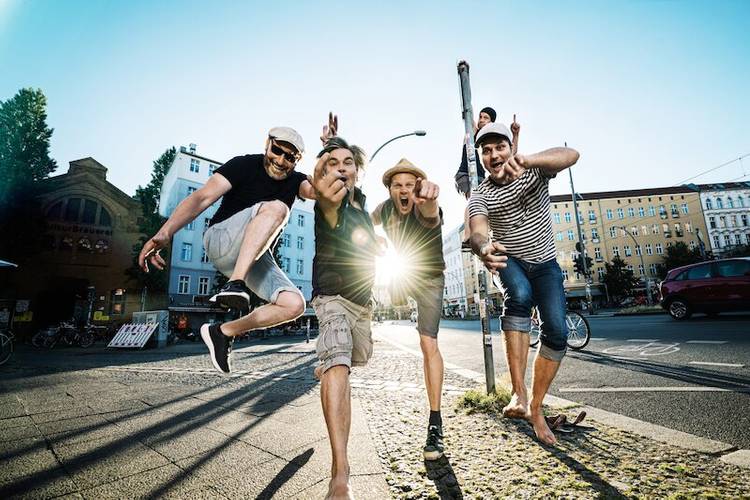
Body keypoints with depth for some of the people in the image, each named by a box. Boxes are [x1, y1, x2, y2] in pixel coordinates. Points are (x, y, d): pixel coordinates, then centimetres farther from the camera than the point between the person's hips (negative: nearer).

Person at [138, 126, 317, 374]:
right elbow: (202, 198, -21)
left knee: (294, 304, -13)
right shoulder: (244, 165, -9)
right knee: (276, 207, -31)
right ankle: (235, 283, -39)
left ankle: (223, 331, 2)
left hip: (254, 256, 6)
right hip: (220, 241, -5)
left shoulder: (294, 180, 5)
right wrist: (164, 233, -35)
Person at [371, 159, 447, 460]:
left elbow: (430, 215, -59)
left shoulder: (425, 211, -31)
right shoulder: (385, 208, -16)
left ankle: (435, 422, -2)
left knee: (429, 344, -11)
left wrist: (428, 199, -79)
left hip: (430, 277, -5)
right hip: (402, 271, 5)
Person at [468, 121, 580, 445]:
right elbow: (478, 233, -32)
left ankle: (536, 407, 4)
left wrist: (527, 161, -50)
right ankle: (519, 394, -33)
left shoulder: (535, 172, -10)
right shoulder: (480, 196, -13)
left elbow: (571, 155, -31)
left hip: (545, 263, 2)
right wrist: (484, 250, -57)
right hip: (510, 262, -1)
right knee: (520, 295, -36)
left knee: (557, 332, -14)